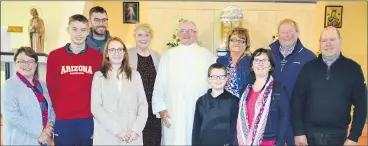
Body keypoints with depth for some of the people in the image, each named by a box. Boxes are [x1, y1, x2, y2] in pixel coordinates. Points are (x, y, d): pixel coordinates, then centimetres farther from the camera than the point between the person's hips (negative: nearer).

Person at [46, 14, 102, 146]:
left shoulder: (97, 57, 1)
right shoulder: (54, 56, 2)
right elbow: (50, 87, 6)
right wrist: (56, 112, 1)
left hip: (88, 120, 0)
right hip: (62, 120, 0)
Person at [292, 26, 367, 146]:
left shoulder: (353, 68, -2)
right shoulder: (309, 67, -1)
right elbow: (297, 99, -2)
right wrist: (298, 132, -5)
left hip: (338, 135, 0)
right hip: (310, 133, 1)